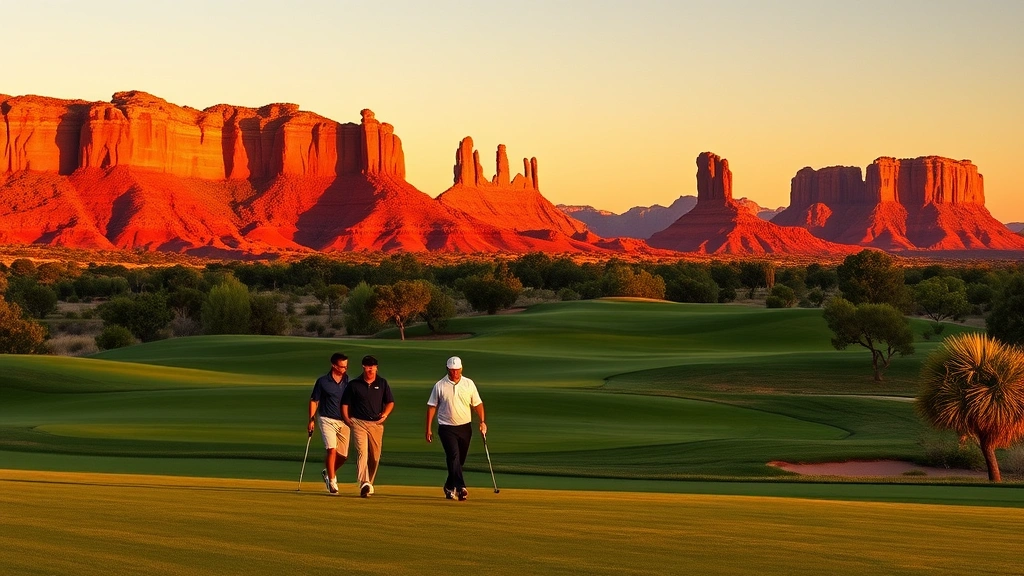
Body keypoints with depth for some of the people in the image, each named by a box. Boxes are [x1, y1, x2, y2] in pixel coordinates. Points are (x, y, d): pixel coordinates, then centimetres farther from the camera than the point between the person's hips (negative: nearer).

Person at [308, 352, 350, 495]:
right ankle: (332, 482, -10)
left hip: (344, 422, 3)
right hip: (327, 420, -3)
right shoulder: (323, 381, -5)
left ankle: (328, 472, 33)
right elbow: (313, 401, 3)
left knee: (343, 455, 5)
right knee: (332, 450, -18)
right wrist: (311, 420, -2)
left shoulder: (348, 381, 3)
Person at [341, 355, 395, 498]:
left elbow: (390, 402, 12)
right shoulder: (354, 384, 2)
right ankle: (364, 484, -28)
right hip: (359, 423, -3)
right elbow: (345, 403, 7)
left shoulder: (382, 383, 8)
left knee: (375, 456, 7)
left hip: (377, 423, 3)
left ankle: (369, 484, 23)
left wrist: (385, 414, -6)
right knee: (362, 452, -17)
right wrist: (347, 420, -5)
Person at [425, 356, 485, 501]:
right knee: (454, 456, -19)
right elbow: (432, 406, 2)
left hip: (465, 428, 3)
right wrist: (428, 429, -2)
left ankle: (450, 487, 27)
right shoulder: (440, 385, -2)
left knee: (459, 460, 9)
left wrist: (482, 422, -5)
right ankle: (461, 488, -28)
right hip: (447, 428, -3)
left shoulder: (469, 384, 4)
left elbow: (477, 404, 9)